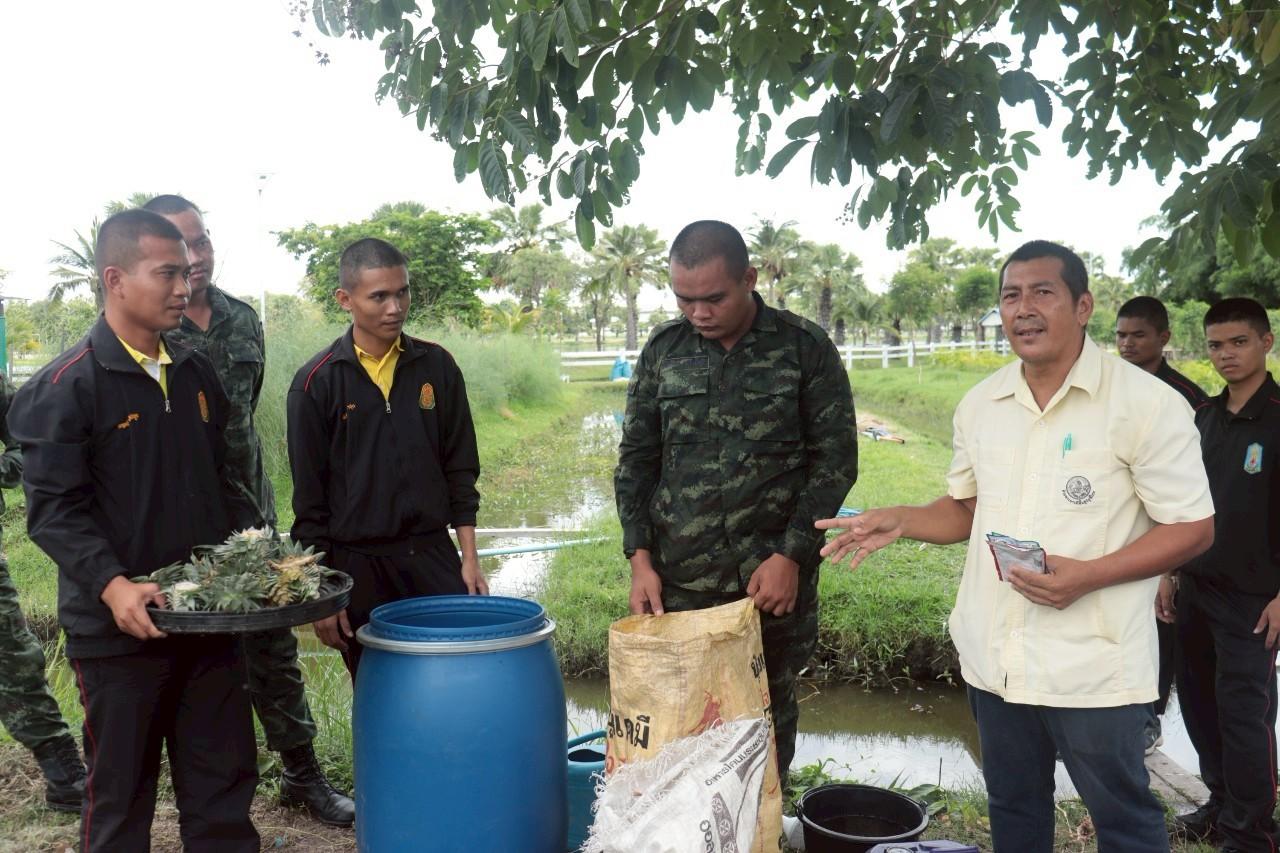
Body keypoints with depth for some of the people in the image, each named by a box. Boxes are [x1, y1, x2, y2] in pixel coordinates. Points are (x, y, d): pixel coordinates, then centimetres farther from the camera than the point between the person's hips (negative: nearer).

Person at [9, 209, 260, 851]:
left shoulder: (195, 373, 9)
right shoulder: (66, 386, -9)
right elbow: (53, 509, -13)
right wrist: (112, 586, -25)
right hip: (119, 629, -5)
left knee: (223, 784, 12)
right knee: (121, 796, 11)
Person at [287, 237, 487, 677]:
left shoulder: (436, 366, 2)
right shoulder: (316, 382, -5)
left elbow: (460, 470, 6)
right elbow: (309, 499, -3)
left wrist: (470, 558, 2)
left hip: (434, 557, 2)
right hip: (357, 566, -2)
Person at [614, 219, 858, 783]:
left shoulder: (806, 349, -3)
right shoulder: (663, 349, 4)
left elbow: (835, 459, -2)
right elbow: (636, 458, 8)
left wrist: (791, 555, -9)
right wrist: (640, 557, 0)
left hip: (774, 577, -1)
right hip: (679, 580, 2)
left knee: (770, 713, 12)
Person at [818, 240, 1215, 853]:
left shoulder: (1146, 403, -12)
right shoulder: (980, 404, 5)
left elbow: (1192, 527, -10)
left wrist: (1088, 575, -23)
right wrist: (899, 521, -4)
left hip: (1093, 665, -5)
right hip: (993, 657, 5)